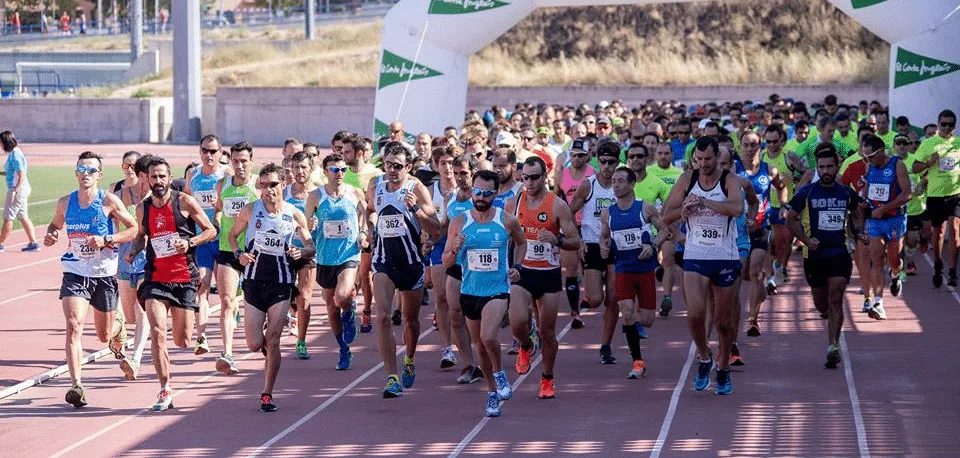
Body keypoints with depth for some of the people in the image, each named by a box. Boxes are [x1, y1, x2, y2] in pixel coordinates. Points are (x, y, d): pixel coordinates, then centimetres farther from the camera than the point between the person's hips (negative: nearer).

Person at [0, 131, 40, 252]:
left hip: (19, 188, -10)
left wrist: (15, 191, -26)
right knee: (23, 217, 12)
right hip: (21, 189, 10)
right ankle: (33, 243, 13)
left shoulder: (15, 155, -18)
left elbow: (22, 175, -23)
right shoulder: (12, 153, 12)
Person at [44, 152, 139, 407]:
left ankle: (119, 325, 53)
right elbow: (56, 224, 20)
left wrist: (106, 240, -20)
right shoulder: (65, 202, 1)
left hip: (104, 274, -1)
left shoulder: (109, 202, -9)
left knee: (105, 334, 13)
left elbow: (135, 229, -7)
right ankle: (76, 386, -23)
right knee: (73, 326, -20)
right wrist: (51, 235, -4)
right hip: (75, 273, 1)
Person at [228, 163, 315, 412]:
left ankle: (267, 394, 5)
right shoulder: (251, 211, -1)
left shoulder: (294, 215, -1)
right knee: (254, 344, -2)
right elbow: (232, 235, 13)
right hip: (254, 281, 1)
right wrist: (239, 253, -7)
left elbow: (311, 246, 8)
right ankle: (270, 352, 35)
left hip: (281, 284, -1)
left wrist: (301, 252, -15)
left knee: (272, 342, -7)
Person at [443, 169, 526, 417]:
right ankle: (492, 392, 29)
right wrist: (455, 250, -20)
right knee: (480, 346, 12)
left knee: (488, 337, -25)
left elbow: (521, 242, 17)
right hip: (470, 291, 3)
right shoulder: (459, 223, -2)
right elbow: (446, 262, 1)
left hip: (498, 289, -3)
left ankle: (499, 373, 3)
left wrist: (515, 267, 1)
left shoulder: (507, 221, -5)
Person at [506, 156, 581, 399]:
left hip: (549, 274, -1)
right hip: (521, 272, 1)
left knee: (547, 332, 5)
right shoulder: (513, 203, 2)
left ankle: (548, 379, 24)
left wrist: (556, 240, -26)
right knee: (518, 322, -20)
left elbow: (576, 242, -6)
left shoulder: (558, 205, -6)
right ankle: (526, 346, 16)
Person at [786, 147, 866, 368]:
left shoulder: (847, 193, 5)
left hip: (840, 253, 0)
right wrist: (806, 240, -11)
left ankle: (833, 346, -17)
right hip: (814, 254, 0)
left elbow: (856, 214, 23)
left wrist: (859, 232, 4)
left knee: (835, 298, -14)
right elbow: (790, 219, 3)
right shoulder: (806, 193, -2)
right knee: (821, 303, 10)